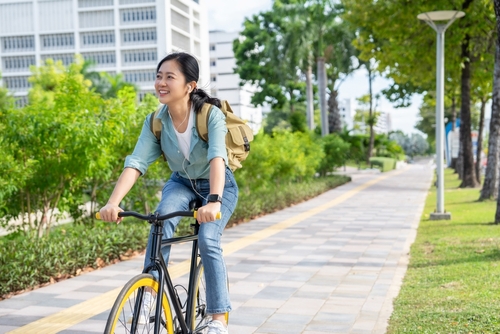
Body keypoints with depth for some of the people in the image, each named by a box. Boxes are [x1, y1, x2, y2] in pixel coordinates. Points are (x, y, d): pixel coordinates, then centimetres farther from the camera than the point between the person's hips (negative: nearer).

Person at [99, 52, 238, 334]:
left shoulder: (211, 115, -29)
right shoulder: (156, 122, -18)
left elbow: (217, 158, -44)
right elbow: (136, 163, -27)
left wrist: (214, 202, -60)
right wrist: (113, 202, -42)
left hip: (217, 185, -3)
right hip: (182, 182, 3)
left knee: (208, 241, -22)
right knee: (164, 216, -29)